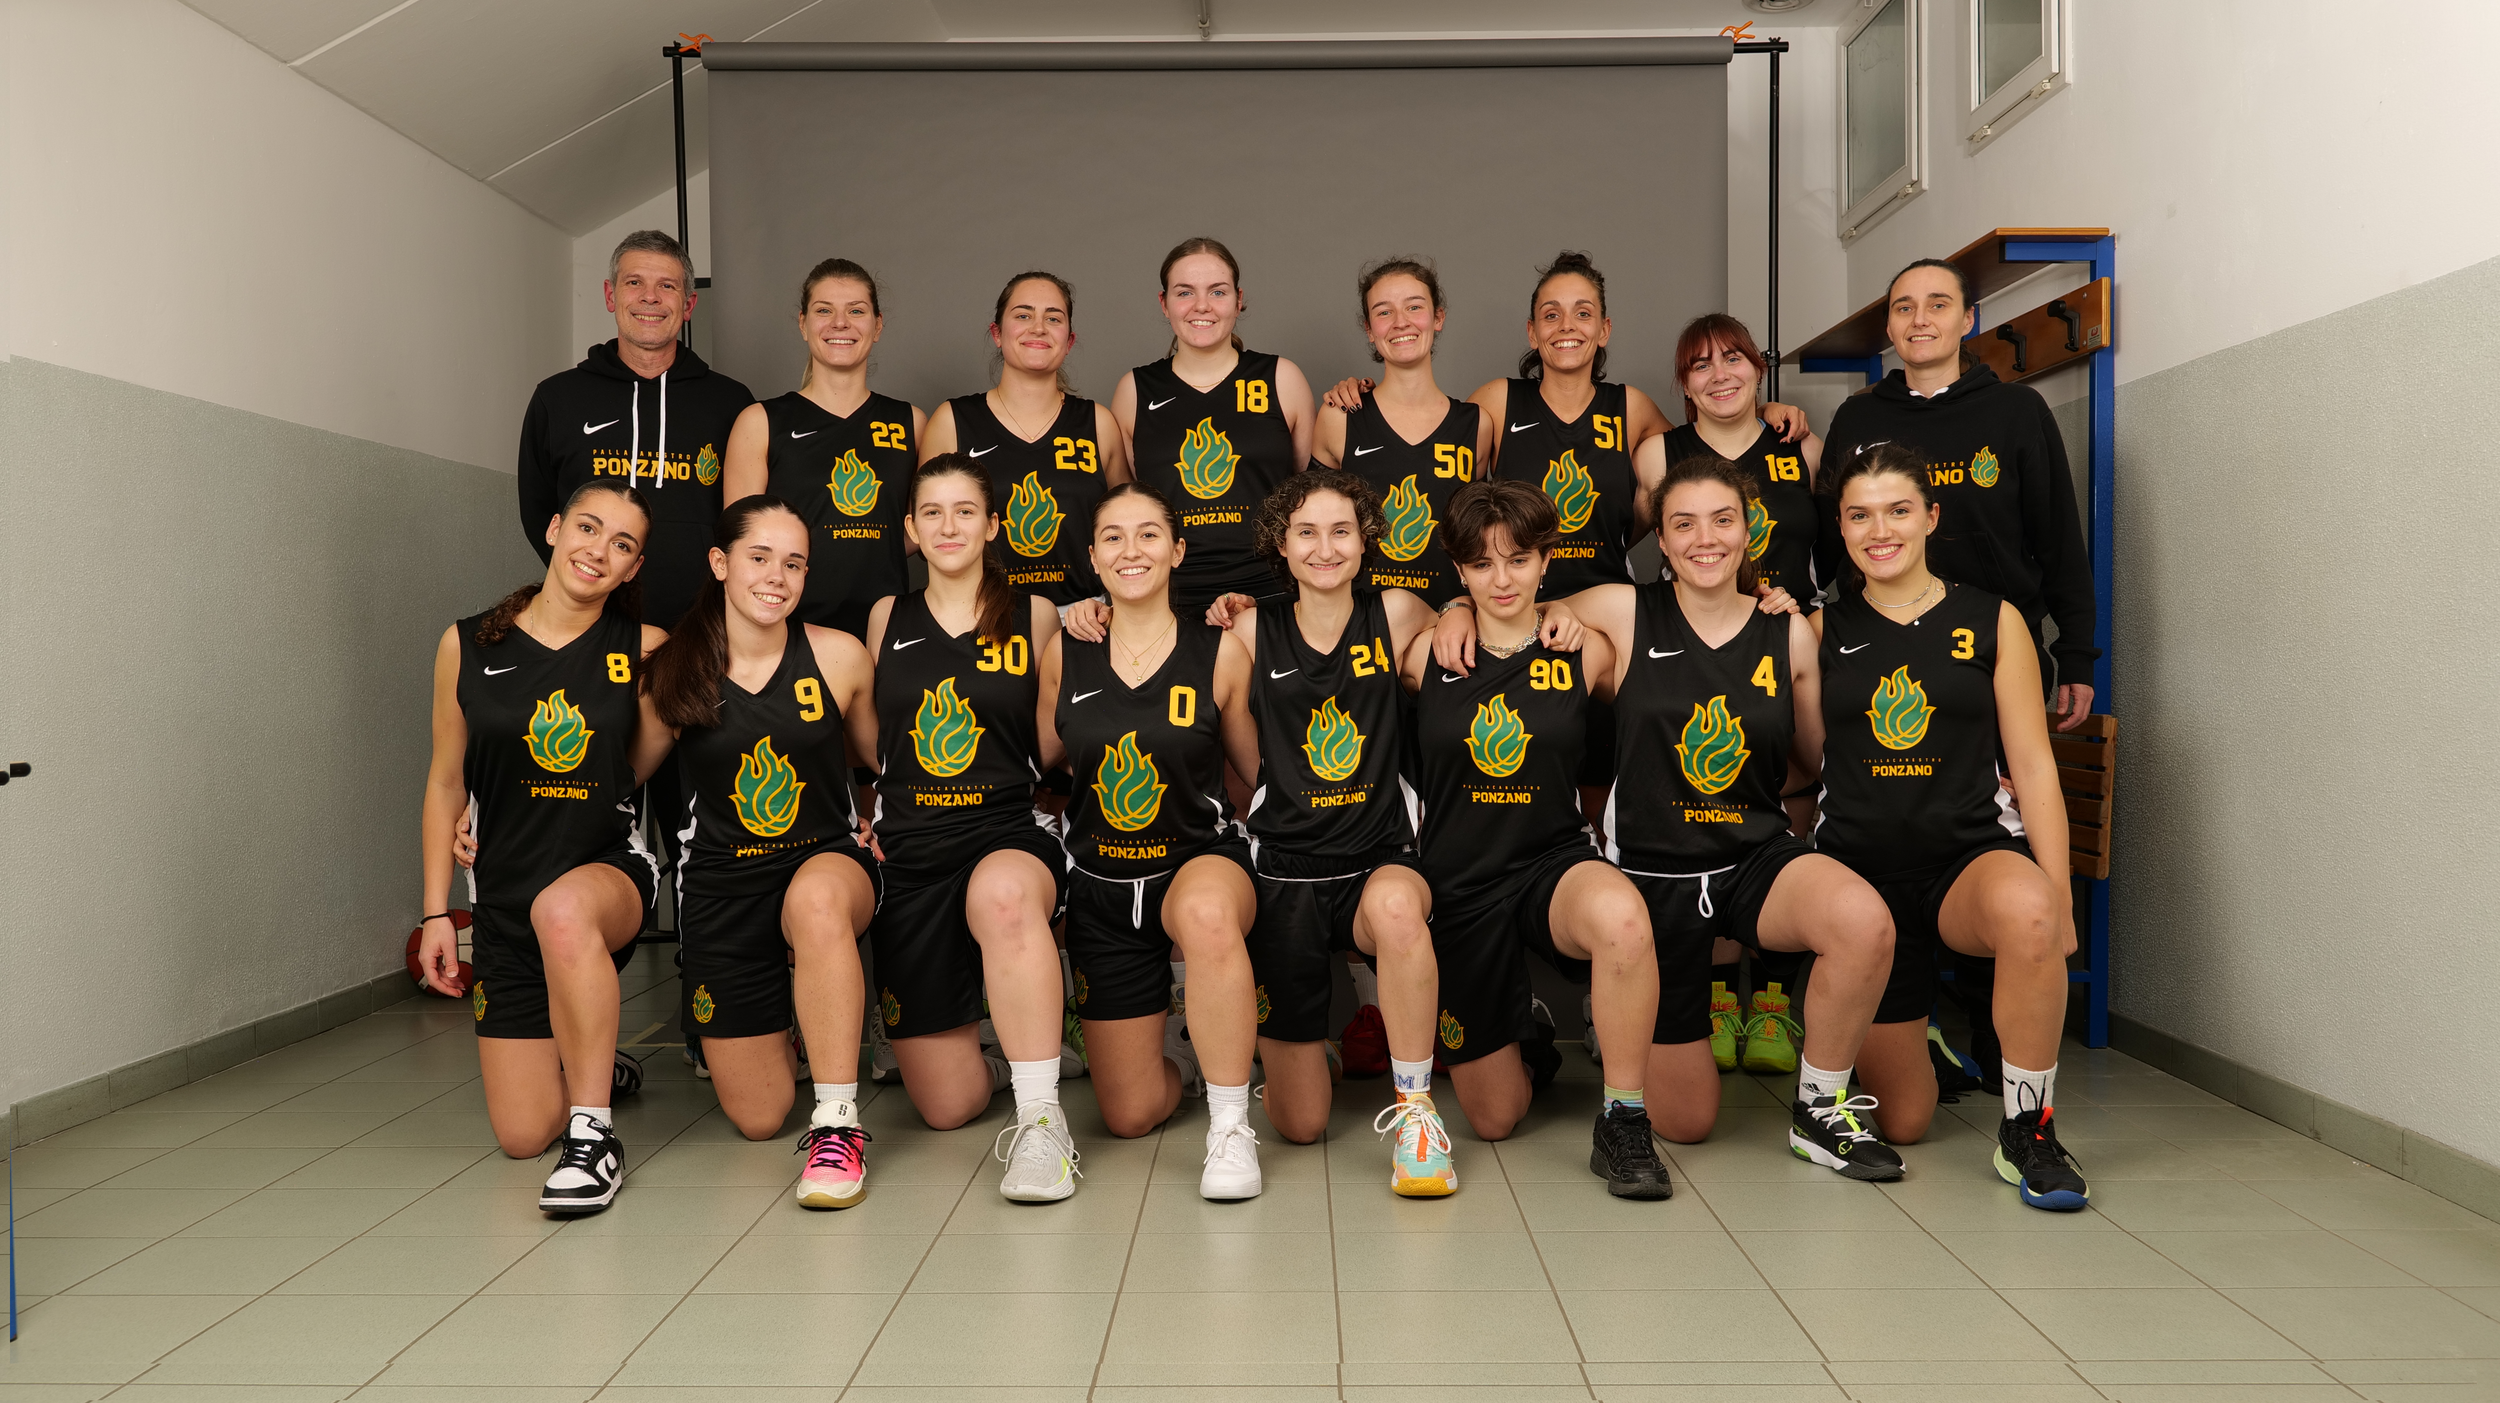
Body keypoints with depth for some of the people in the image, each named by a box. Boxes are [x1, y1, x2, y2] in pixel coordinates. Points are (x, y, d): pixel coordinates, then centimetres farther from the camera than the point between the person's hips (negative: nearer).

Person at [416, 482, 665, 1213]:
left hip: (612, 869, -2)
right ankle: (595, 1067, 37)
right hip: (505, 896, 2)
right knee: (523, 1135, 1)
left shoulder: (645, 650, -4)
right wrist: (436, 912, 5)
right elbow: (446, 782, 7)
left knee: (563, 908, -42)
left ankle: (596, 1136, -29)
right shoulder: (466, 646, -1)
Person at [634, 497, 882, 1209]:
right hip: (722, 880, 2)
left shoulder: (839, 655, -4)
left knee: (815, 898, -43)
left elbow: (891, 760, 11)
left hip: (828, 860, -1)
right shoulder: (674, 671, -3)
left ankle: (838, 1124, -29)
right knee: (757, 1119, 3)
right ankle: (780, 1036, 42)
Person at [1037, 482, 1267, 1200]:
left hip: (1202, 862, -2)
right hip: (1102, 882, 3)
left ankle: (1231, 1126, -24)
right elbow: (1037, 759, 12)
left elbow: (1266, 769, 2)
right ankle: (1178, 1051, 42)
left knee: (1206, 913, -44)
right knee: (1129, 1117, 4)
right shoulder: (1063, 654, -1)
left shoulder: (1221, 652, -7)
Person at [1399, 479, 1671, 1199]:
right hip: (1458, 884, 1)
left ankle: (1623, 1126, -20)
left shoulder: (1585, 652, -1)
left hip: (1554, 863, -1)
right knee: (1493, 1119, 6)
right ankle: (1526, 1041, 44)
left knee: (1621, 915, -41)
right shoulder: (1425, 655, -2)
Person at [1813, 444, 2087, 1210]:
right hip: (1862, 866, 1)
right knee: (1901, 1123, 5)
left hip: (1971, 852, -1)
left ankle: (2027, 1132, -19)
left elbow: (2032, 765, 1)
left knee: (2025, 910, -41)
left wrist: (2058, 892, -7)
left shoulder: (1993, 620, 3)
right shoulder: (1822, 629, 5)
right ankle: (1908, 1035, 44)